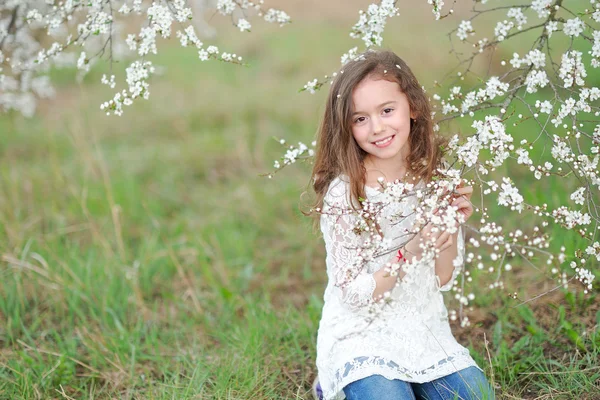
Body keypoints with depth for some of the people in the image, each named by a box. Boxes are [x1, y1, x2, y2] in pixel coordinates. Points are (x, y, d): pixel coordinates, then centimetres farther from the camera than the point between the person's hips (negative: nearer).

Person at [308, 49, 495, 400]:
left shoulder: (435, 179, -3)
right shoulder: (343, 192, -17)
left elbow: (443, 280, 1)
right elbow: (354, 296, -16)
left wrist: (453, 224, -16)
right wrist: (410, 252, -30)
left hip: (426, 332, 5)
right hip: (362, 337, -4)